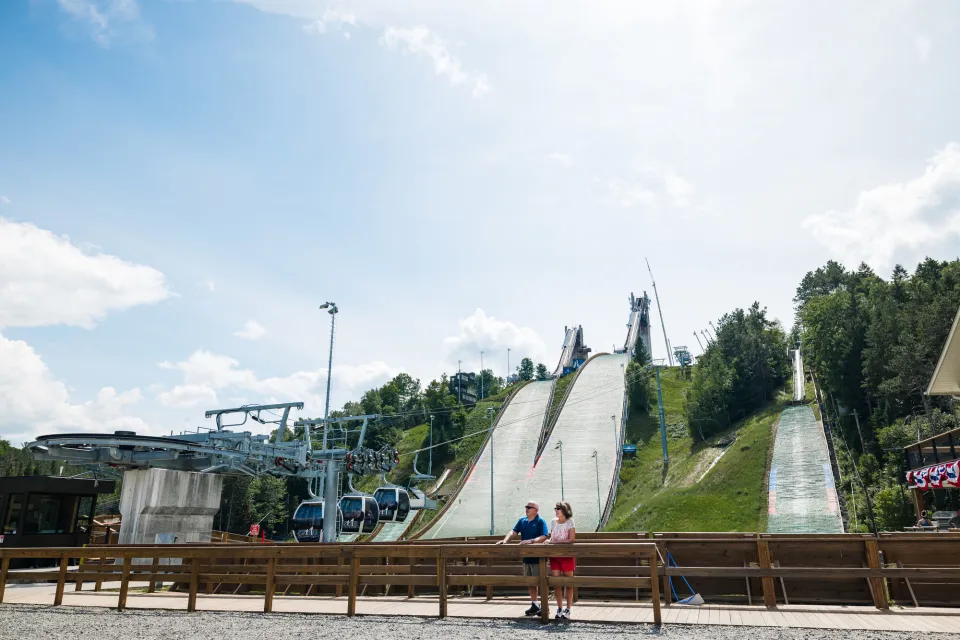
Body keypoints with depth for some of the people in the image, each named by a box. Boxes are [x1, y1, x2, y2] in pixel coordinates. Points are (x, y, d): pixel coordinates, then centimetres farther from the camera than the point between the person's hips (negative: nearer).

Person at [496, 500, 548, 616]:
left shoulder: (540, 521, -8)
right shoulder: (522, 521, 9)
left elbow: (544, 537, -18)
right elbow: (513, 531, 0)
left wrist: (531, 541, -30)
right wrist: (505, 540, -18)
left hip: (537, 557, -6)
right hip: (526, 557, 6)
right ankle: (534, 605, 22)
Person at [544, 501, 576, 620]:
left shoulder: (570, 522, -4)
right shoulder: (553, 522, 9)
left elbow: (571, 540, -12)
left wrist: (555, 541, -16)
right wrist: (549, 540, -6)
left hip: (567, 555, -4)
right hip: (555, 555, 4)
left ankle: (568, 609, 8)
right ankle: (559, 608, 11)